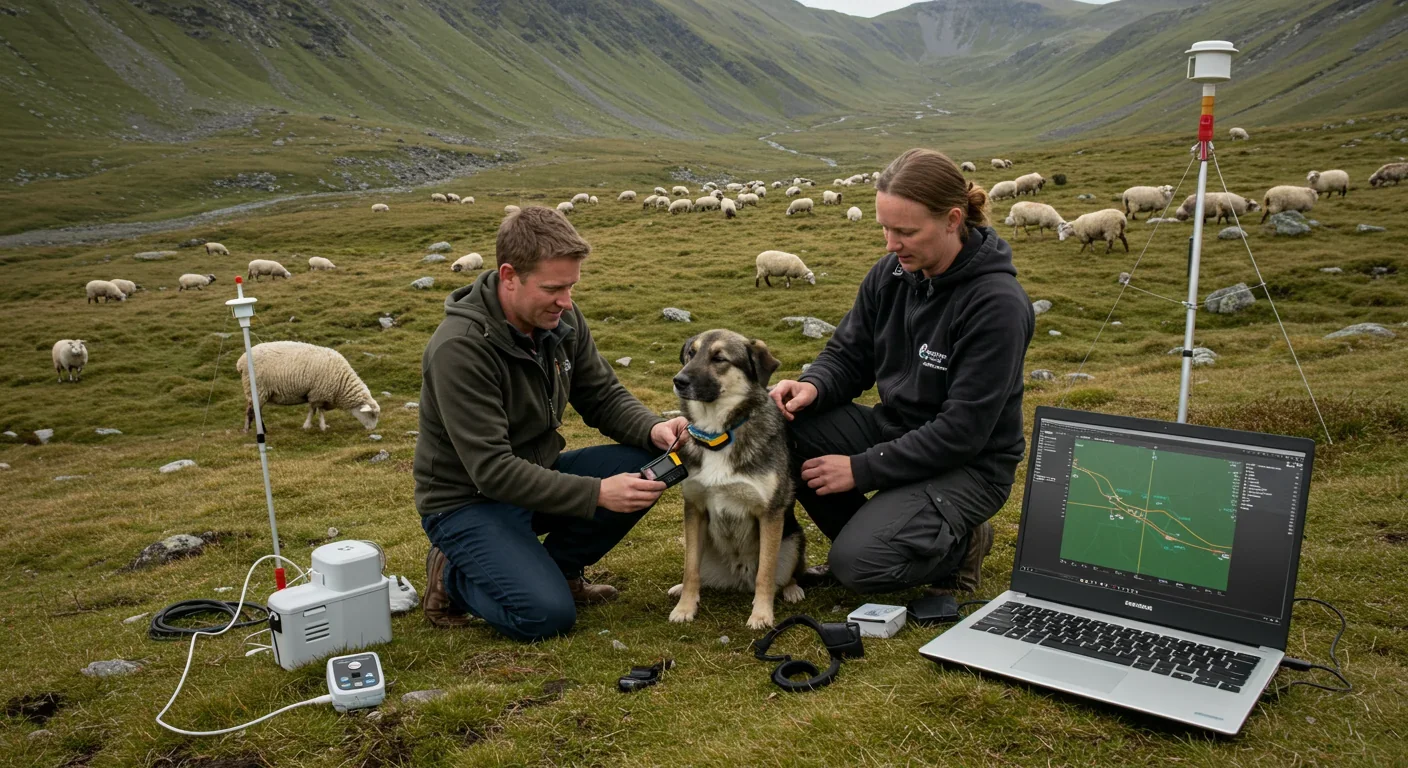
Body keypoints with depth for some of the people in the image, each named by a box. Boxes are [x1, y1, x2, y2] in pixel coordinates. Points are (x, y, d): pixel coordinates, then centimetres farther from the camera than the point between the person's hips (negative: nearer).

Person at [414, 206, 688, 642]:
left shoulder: (562, 320, -7)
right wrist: (597, 494, -34)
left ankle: (557, 567, 4)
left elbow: (605, 398, 2)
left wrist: (653, 429, -20)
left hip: (539, 474, 7)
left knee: (649, 464, -13)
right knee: (547, 615, -25)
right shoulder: (459, 348, -28)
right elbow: (491, 470, -30)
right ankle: (452, 575, 5)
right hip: (468, 501, -7)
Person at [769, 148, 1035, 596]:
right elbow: (847, 357, 5)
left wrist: (861, 469, -22)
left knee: (860, 565, -26)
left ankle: (958, 541, 5)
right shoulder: (890, 275, -3)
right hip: (892, 429, 7)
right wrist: (813, 387, -20)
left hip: (966, 464, -6)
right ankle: (864, 533, 4)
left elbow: (963, 430, -24)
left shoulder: (997, 304, -23)